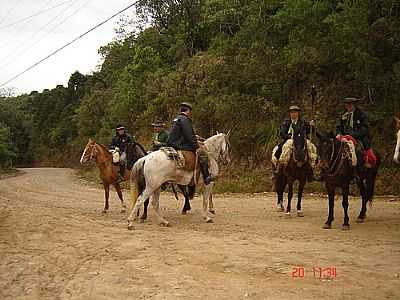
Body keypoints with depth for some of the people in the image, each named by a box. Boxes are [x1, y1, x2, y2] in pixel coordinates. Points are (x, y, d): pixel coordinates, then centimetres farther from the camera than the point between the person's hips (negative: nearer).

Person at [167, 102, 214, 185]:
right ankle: (206, 177, -11)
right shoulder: (185, 119, -13)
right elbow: (189, 136, -19)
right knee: (202, 153, -11)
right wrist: (197, 146, -15)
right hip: (181, 146, -11)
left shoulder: (176, 119, 18)